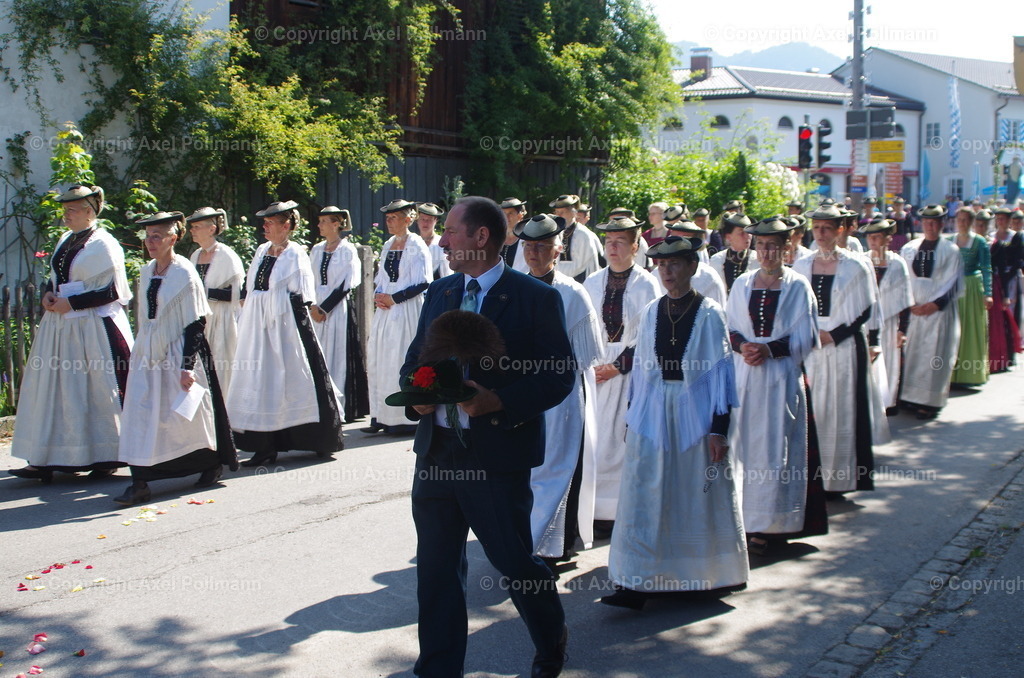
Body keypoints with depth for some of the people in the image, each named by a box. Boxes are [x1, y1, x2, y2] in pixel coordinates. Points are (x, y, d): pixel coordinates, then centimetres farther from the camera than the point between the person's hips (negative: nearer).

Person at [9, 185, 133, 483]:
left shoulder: (103, 244, -10)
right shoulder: (66, 240, 14)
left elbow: (112, 291, -14)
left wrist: (71, 303, -16)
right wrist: (48, 293, 1)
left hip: (93, 329, -8)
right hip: (60, 327, 8)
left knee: (97, 392, -1)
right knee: (51, 389, 6)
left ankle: (106, 457, 10)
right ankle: (44, 461, 8)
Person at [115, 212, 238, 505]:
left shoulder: (185, 274, -12)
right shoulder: (146, 272, 8)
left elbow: (195, 324, -14)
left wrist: (187, 366, -18)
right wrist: (138, 353, 18)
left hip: (177, 354, -6)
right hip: (148, 355, 6)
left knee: (187, 417, 5)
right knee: (140, 415, -3)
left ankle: (213, 463, 29)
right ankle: (140, 483, -3)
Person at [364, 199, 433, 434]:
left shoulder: (416, 246, -8)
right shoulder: (388, 245, 14)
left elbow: (423, 283, -14)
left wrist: (393, 298, -14)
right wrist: (378, 295, 0)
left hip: (407, 310, -7)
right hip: (385, 310, 7)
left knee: (401, 361, -5)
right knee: (379, 362, 5)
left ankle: (404, 418, 2)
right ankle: (381, 416, 10)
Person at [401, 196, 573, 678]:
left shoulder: (537, 298, -8)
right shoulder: (439, 293, 11)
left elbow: (560, 376, -10)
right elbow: (414, 360, 18)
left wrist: (498, 401, -22)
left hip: (498, 455, -5)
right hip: (436, 451, 6)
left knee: (514, 560, 6)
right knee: (436, 566, 11)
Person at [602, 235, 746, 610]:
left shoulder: (709, 314, -6)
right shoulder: (651, 312, 6)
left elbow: (721, 372, -6)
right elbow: (641, 368, 10)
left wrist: (719, 428, -10)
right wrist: (632, 418, 9)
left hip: (695, 414, -3)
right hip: (652, 414, 3)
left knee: (699, 497, 7)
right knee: (645, 498, 0)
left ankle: (709, 575, 25)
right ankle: (638, 582, 3)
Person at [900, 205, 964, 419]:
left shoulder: (950, 250, -1)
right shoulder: (909, 249, 8)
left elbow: (953, 283, -4)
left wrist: (935, 304, -12)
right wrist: (910, 303, -6)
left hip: (939, 310, -3)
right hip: (914, 309, 3)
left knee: (935, 354, -2)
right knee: (912, 351, 3)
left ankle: (931, 401, 1)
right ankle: (912, 398, 10)